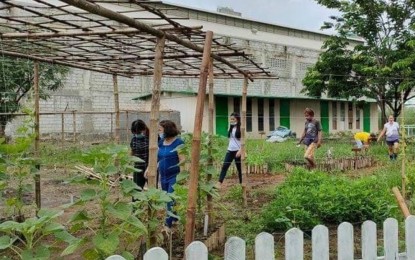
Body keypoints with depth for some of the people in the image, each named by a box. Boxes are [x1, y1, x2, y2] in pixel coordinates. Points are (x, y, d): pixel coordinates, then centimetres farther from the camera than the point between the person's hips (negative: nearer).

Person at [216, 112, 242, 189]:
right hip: (230, 150, 6)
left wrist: (240, 151, -20)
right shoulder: (231, 128, 12)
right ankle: (219, 183, -7)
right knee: (224, 166, -4)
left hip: (237, 151, -6)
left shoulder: (240, 128, -8)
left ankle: (241, 184, 14)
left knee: (239, 168, 4)